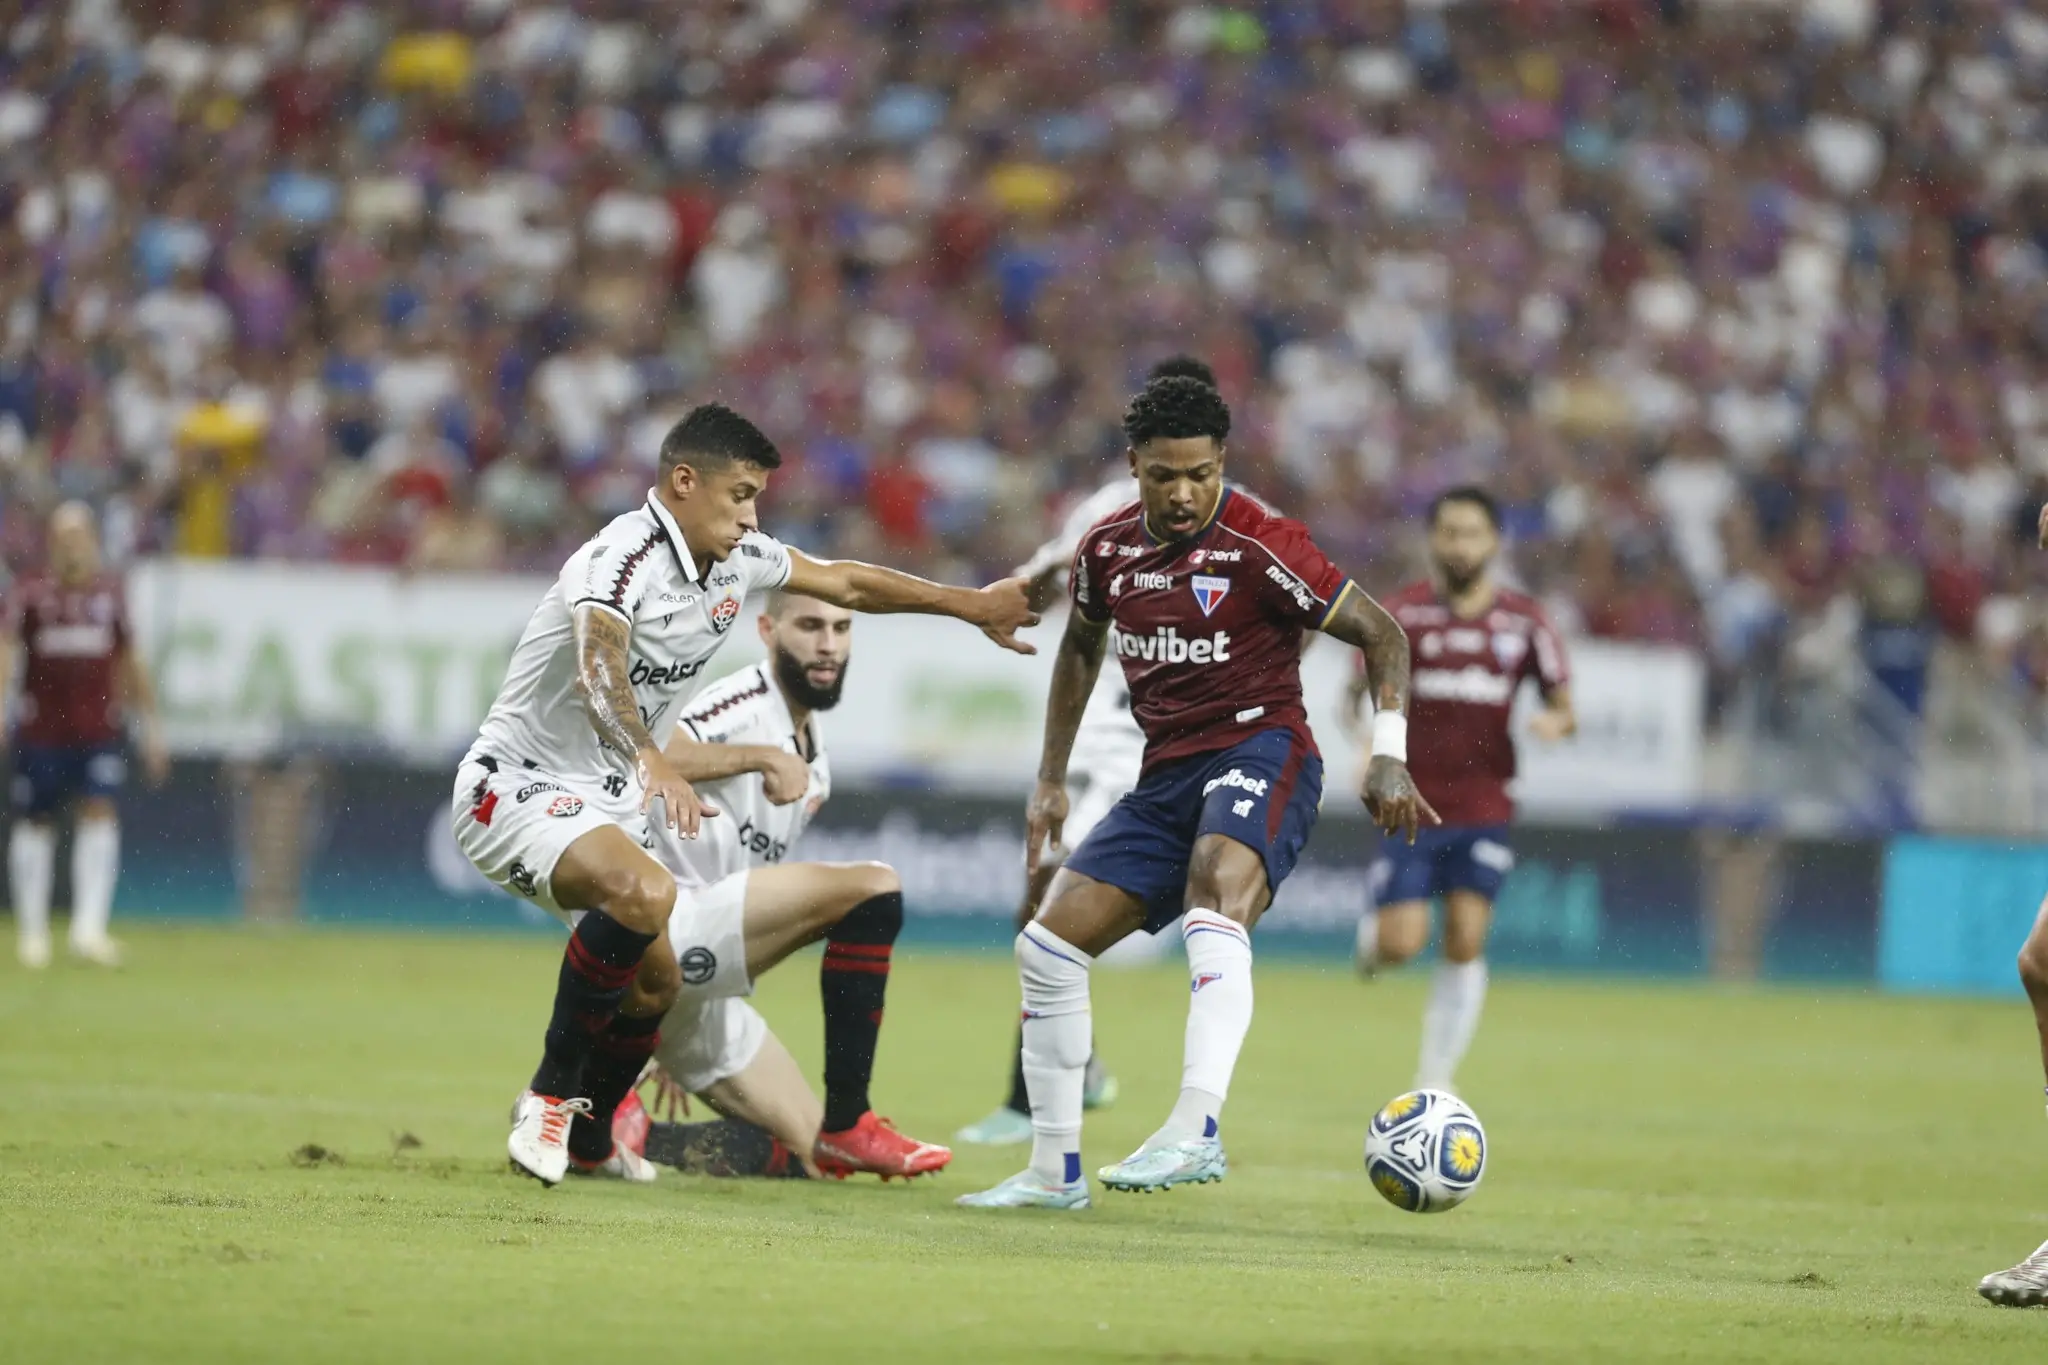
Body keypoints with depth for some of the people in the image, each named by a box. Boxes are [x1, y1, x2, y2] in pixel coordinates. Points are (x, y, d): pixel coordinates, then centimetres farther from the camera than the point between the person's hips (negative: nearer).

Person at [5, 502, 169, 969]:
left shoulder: (110, 593, 7)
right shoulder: (31, 594, -2)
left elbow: (129, 664, 15)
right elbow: (8, 651, -13)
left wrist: (149, 728, 16)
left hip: (99, 730, 1)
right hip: (40, 731, -1)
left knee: (99, 815, -12)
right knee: (34, 824, 7)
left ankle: (90, 929, -17)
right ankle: (32, 930, 20)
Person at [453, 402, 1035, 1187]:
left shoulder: (736, 561, 4)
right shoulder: (623, 558, -24)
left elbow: (845, 583, 20)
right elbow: (599, 668, -44)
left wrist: (974, 607, 25)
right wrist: (651, 759, -61)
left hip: (599, 803, 10)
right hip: (517, 788, -10)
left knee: (655, 980, 14)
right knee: (646, 893, -34)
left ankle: (588, 1140, 39)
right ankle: (551, 1094, -22)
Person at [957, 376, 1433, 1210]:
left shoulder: (1259, 546, -12)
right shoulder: (1107, 548, 6)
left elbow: (1380, 635, -7)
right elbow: (1080, 648, 26)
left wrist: (1388, 758, -17)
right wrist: (1051, 781, 22)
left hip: (1258, 749, -7)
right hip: (1166, 773, 7)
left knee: (1216, 897, -37)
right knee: (1048, 947, 1)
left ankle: (1196, 1131, -53)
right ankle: (1055, 1171, 13)